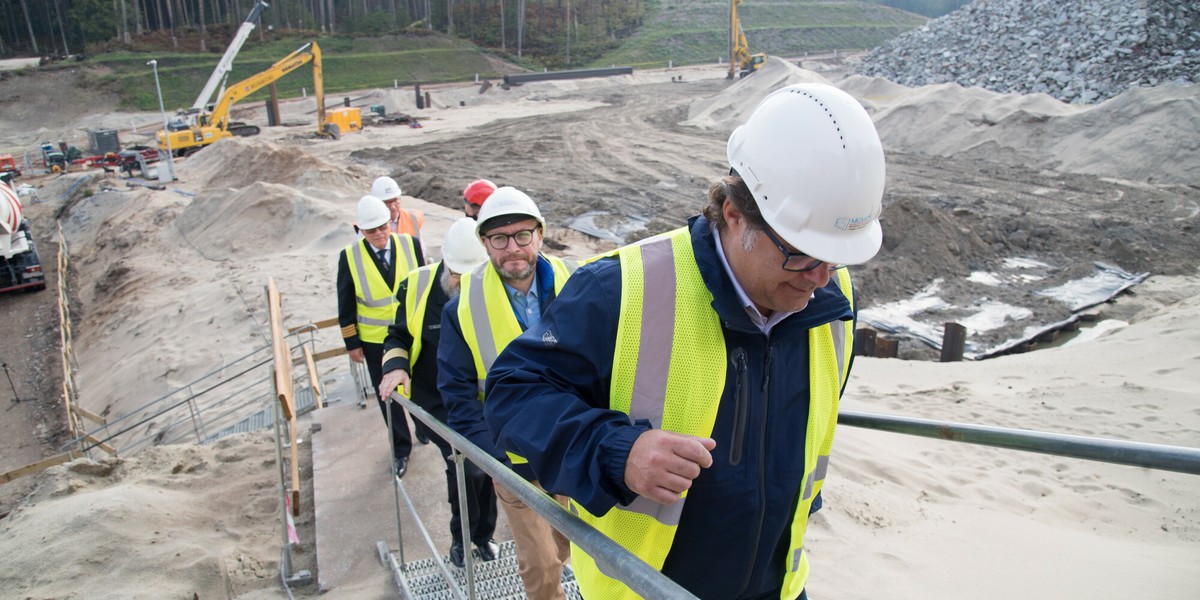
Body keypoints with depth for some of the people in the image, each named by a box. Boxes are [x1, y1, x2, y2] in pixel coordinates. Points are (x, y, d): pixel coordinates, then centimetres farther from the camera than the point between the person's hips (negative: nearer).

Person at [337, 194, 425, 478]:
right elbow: (346, 305, -2)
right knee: (387, 396, 11)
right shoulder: (349, 257, -9)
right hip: (375, 341, 0)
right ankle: (401, 449, 28)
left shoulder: (411, 244, -7)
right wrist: (351, 343, -2)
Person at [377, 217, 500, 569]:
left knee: (484, 468, 14)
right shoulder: (418, 287, -11)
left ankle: (483, 534, 41)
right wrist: (396, 365, -16)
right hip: (435, 404, -2)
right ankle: (462, 535, 16)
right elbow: (398, 336, 3)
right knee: (466, 465, -13)